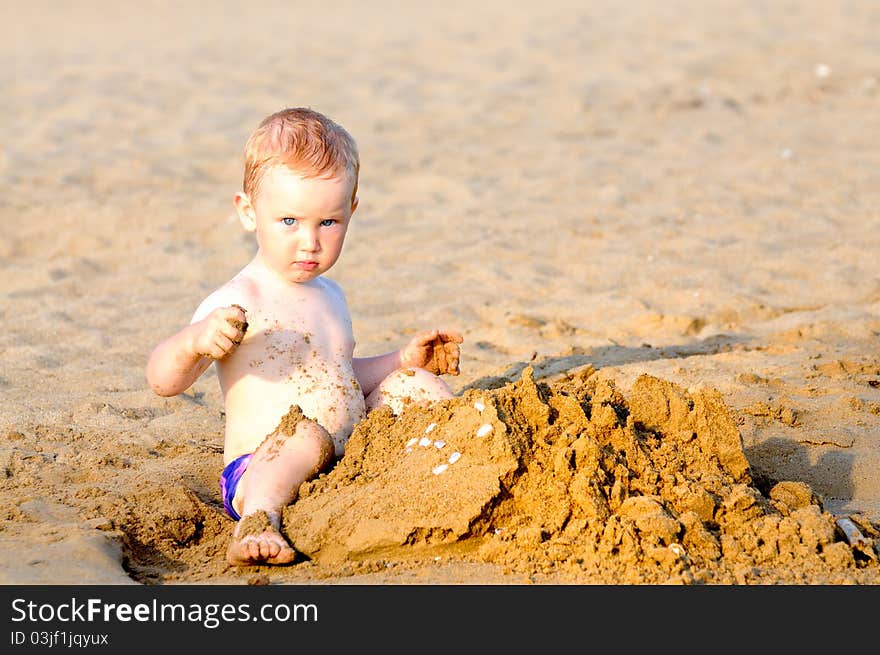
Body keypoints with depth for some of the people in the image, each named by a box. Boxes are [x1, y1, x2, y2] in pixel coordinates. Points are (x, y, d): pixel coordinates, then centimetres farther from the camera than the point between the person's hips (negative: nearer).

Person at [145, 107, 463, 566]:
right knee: (305, 433, -38)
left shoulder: (330, 295, 14)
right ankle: (258, 522, -47)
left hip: (349, 462, 8)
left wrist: (405, 360, 23)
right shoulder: (237, 304, -13)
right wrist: (196, 339, -42)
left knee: (413, 385, 7)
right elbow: (163, 380, -22)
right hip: (261, 475, -8)